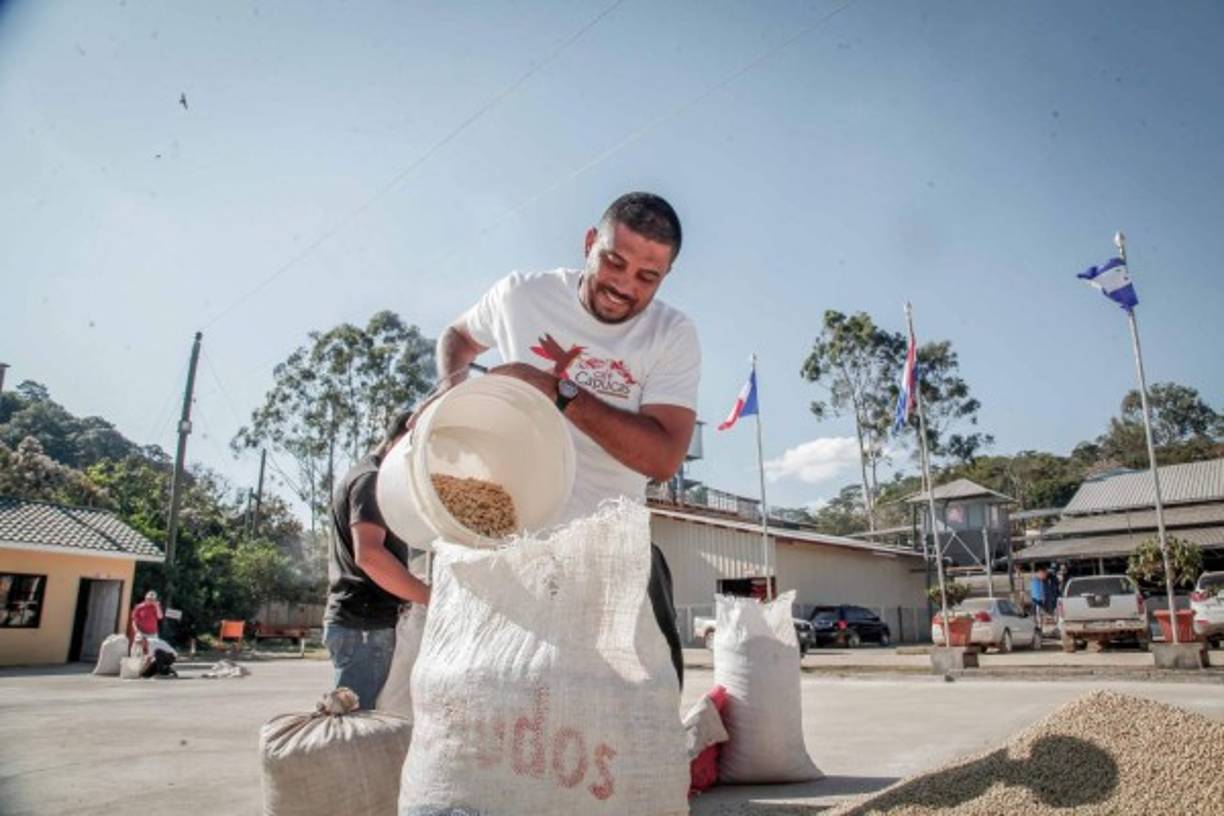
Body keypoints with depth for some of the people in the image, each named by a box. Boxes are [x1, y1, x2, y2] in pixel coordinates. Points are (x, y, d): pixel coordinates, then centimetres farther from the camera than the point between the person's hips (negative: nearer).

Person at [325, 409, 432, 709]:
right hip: (365, 625, -10)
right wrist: (432, 597, -23)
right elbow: (368, 554, -25)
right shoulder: (371, 478, -11)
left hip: (356, 620, 10)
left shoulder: (362, 476, 21)